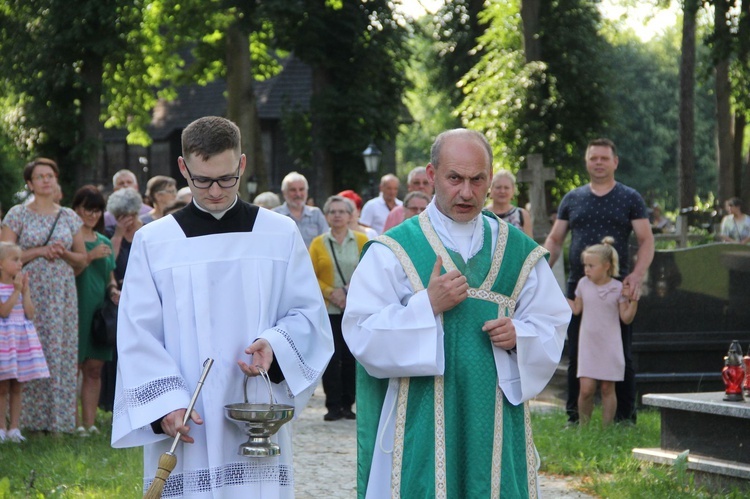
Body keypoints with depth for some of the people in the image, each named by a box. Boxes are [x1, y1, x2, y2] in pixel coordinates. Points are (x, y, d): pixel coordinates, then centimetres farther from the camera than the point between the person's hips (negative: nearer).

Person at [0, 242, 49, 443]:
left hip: (23, 339, 5)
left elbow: (30, 313, 0)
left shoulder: (21, 285, 8)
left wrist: (25, 291, -6)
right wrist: (16, 291, -17)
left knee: (17, 387, 6)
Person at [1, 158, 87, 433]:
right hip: (30, 292, -3)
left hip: (63, 294, 3)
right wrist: (39, 251, -12)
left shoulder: (69, 217, 12)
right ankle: (31, 418, 0)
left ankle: (59, 418, 5)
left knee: (62, 354, 0)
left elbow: (82, 259, 15)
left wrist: (63, 253, -5)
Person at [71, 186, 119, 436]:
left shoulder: (104, 242, 17)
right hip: (77, 308, -6)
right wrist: (91, 256, -16)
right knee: (73, 366, -6)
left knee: (94, 368, 5)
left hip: (100, 310, 6)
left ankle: (90, 422, 6)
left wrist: (113, 290, 4)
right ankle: (76, 422, -4)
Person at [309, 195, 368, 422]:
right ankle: (333, 406, 1)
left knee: (351, 357, 2)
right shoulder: (318, 243, 3)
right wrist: (331, 293, -11)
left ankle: (347, 404, 11)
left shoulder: (362, 241, 5)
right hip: (328, 310, -1)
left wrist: (351, 291, -10)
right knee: (332, 358, -4)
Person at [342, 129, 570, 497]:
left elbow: (553, 324, 11)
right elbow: (360, 333, -9)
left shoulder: (519, 252, 9)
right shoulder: (393, 252, -1)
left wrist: (518, 336, -10)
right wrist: (428, 305, -19)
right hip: (421, 425, -3)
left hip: (495, 422, 3)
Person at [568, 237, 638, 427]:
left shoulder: (617, 288, -4)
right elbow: (576, 309, 15)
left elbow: (626, 318, -2)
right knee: (586, 388, -9)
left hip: (609, 347, -1)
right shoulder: (583, 284, 4)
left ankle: (607, 427, 11)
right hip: (588, 345, 1)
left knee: (607, 388, 2)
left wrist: (634, 300, -16)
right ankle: (583, 426, 5)